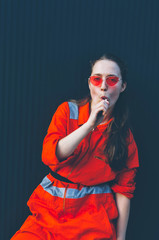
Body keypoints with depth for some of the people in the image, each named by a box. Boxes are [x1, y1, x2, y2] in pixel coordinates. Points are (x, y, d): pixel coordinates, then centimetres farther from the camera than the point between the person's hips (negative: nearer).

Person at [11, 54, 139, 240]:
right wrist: (89, 124, -16)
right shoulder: (68, 111, 4)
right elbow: (49, 156, -10)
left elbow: (123, 190, 3)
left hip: (93, 214, 0)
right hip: (50, 208, 1)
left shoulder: (125, 135, 3)